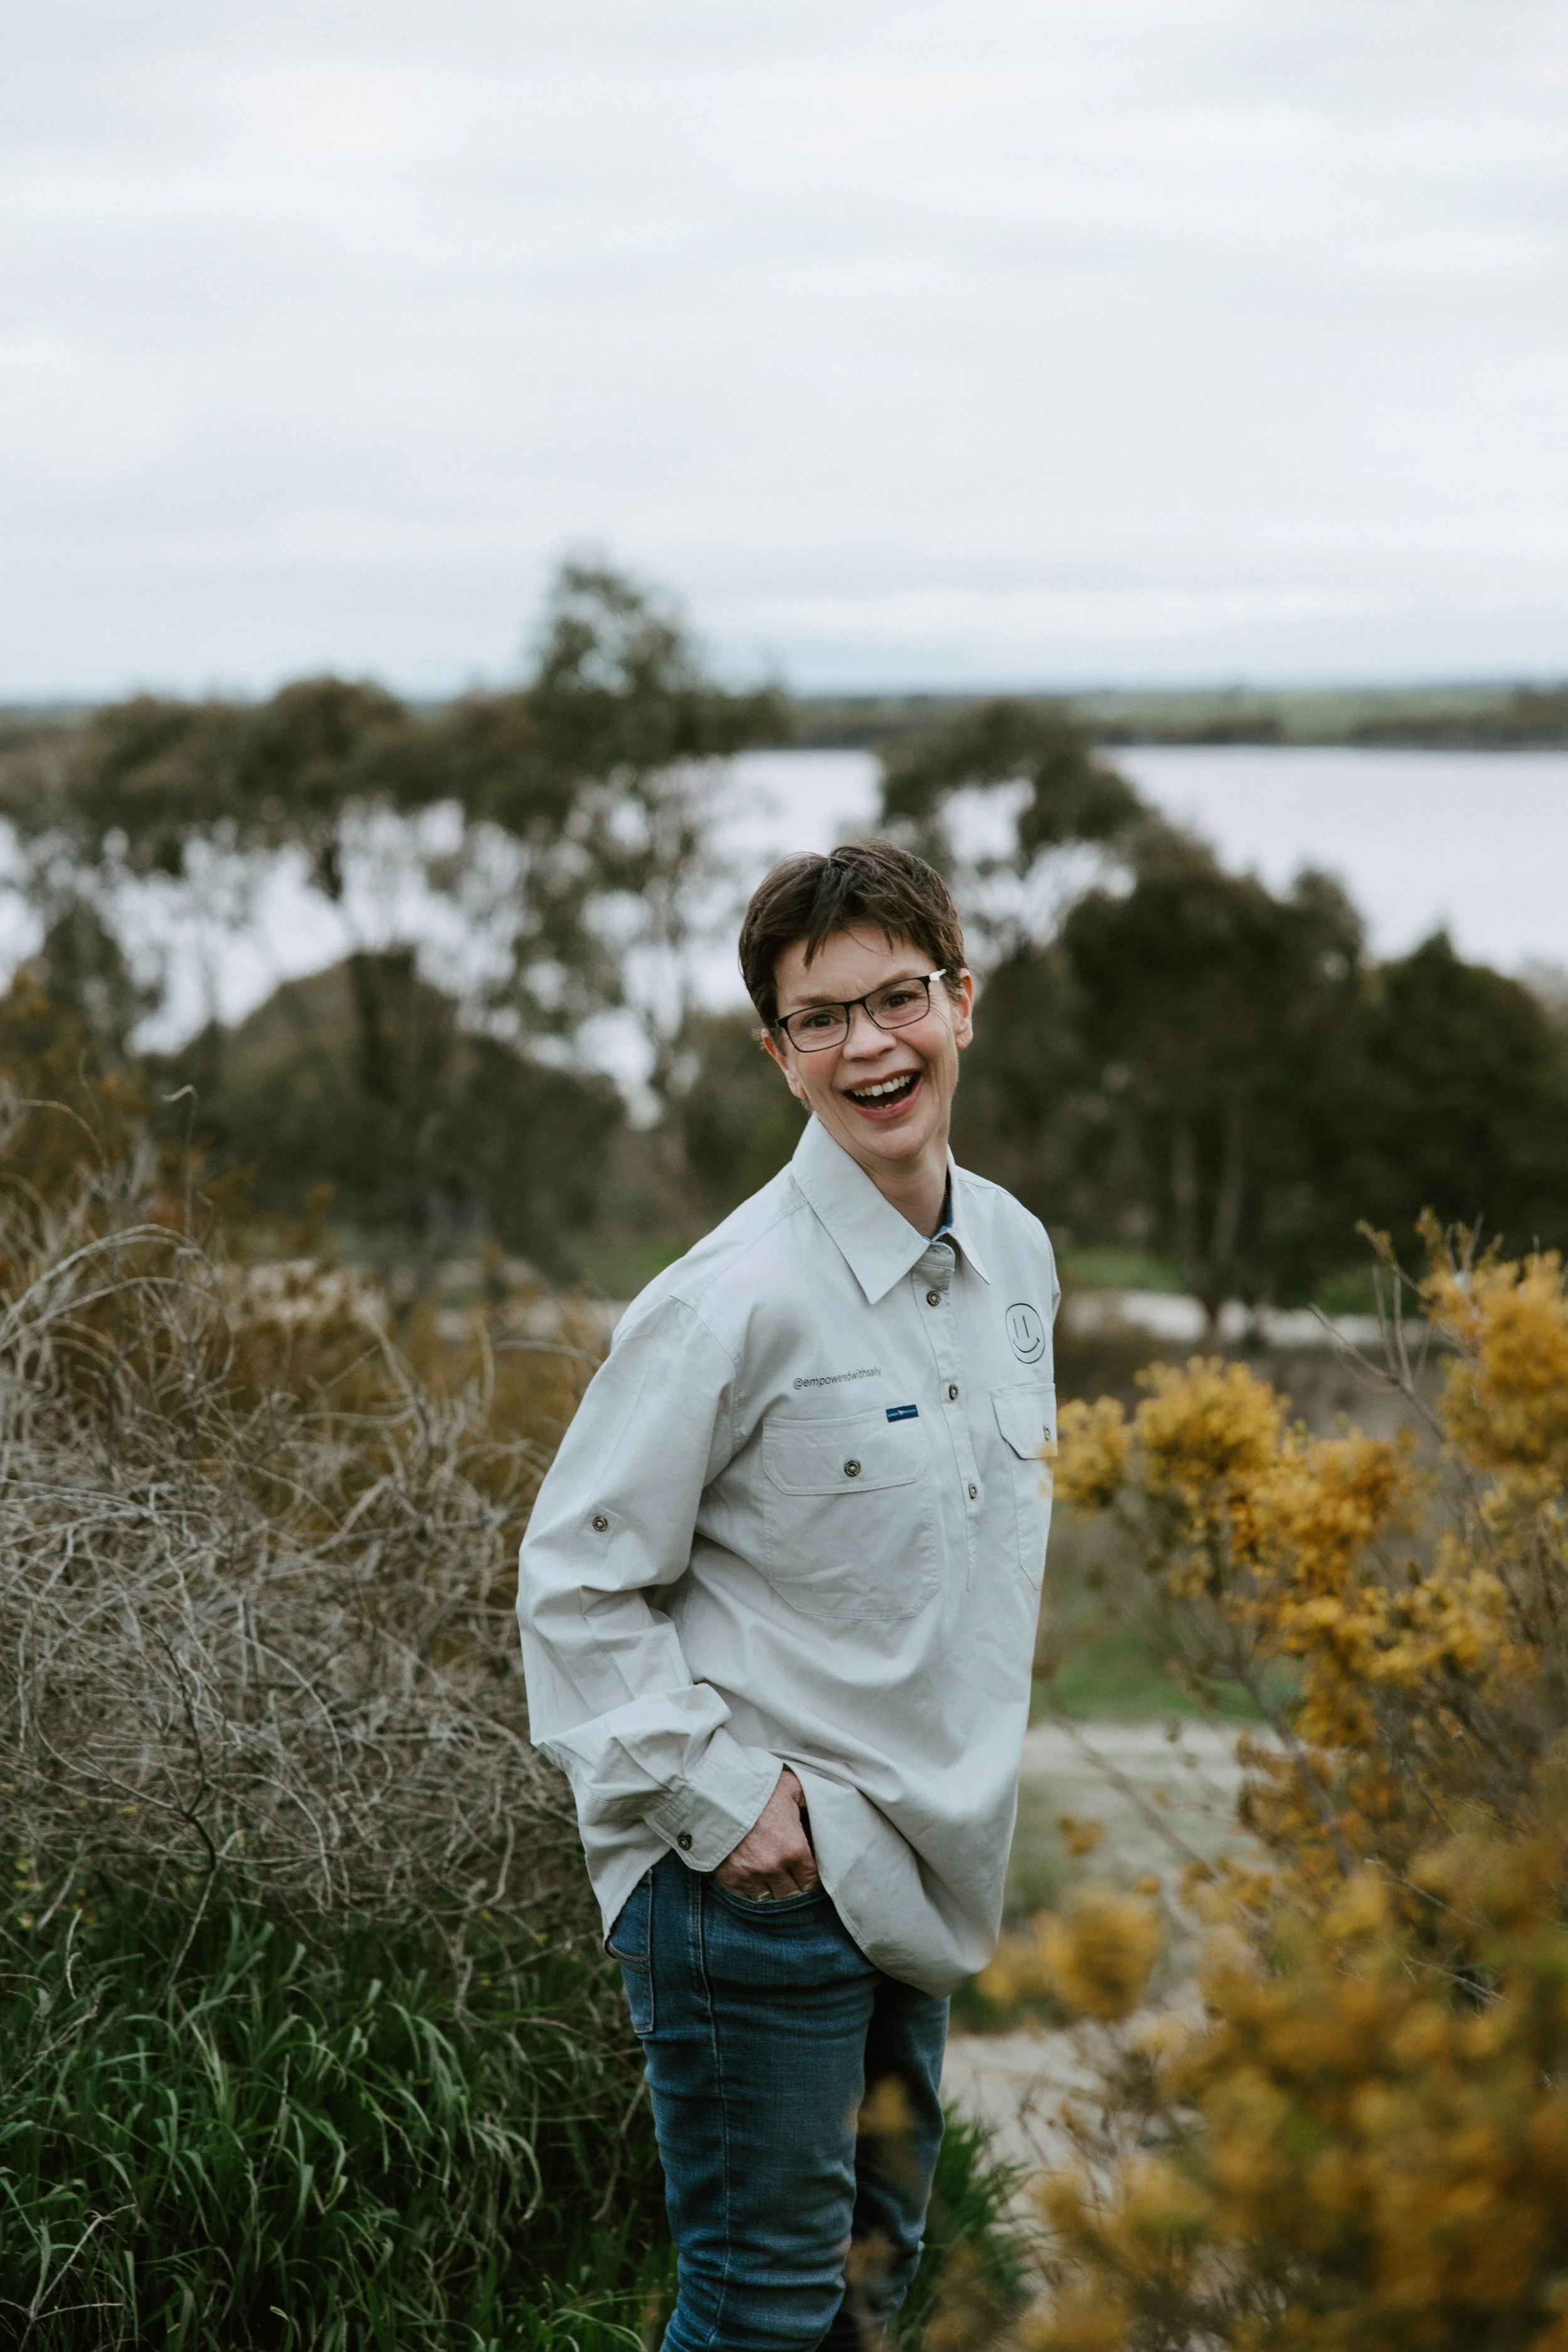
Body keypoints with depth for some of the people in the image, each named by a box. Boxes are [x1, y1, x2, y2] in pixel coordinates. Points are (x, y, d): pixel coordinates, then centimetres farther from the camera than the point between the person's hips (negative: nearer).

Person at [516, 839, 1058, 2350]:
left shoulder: (1016, 1254, 6)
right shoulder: (739, 1295, -17)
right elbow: (576, 1579, -13)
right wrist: (718, 1796, -18)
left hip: (916, 1875, 8)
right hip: (757, 1886, -8)